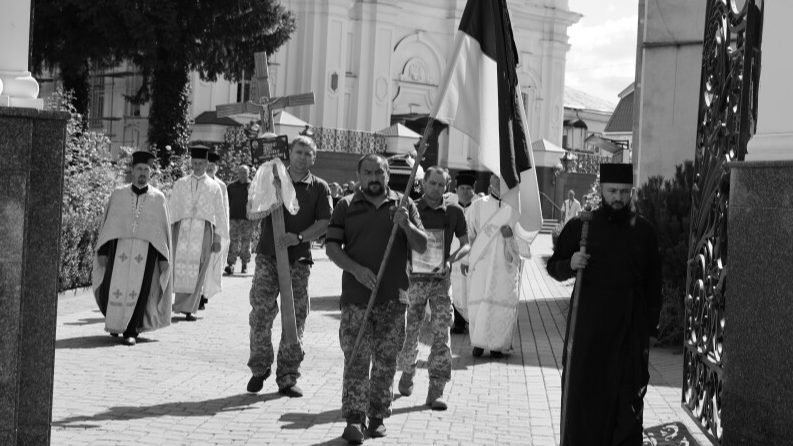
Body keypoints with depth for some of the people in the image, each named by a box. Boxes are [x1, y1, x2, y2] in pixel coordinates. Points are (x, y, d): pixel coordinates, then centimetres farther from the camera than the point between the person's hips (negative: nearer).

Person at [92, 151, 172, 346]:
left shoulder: (158, 198, 4)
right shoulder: (118, 195, 5)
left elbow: (164, 228, 6)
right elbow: (107, 223, 7)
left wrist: (164, 258, -1)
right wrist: (102, 251, 0)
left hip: (145, 251, 0)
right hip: (119, 248, 1)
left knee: (138, 292, -6)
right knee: (112, 290, -5)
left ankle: (131, 331, 6)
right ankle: (116, 320, 24)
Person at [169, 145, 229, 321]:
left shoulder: (214, 187, 9)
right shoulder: (180, 184, 11)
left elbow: (220, 213, 10)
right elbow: (172, 208, 9)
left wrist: (218, 237, 4)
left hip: (204, 230, -1)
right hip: (182, 228, 1)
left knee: (197, 269, -5)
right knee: (180, 266, -6)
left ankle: (188, 308, -3)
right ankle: (182, 304, 2)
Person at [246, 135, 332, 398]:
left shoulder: (319, 188, 5)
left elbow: (324, 224, -3)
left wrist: (299, 237, -18)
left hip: (298, 260, 0)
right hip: (268, 256, 0)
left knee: (295, 319, 1)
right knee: (260, 315, -1)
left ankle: (288, 378, 9)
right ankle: (259, 369, 17)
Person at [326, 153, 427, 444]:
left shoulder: (404, 205, 8)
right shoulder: (346, 206, 6)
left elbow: (422, 246, 6)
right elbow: (332, 247, 2)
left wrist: (406, 225, -13)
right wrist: (356, 269, -13)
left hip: (394, 298, 1)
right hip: (356, 297, -1)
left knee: (386, 362, 7)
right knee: (356, 360, -5)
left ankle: (378, 416, 18)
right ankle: (354, 419, -2)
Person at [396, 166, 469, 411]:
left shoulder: (454, 212, 3)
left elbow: (466, 244, 9)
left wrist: (451, 260, -9)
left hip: (441, 281, 0)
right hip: (414, 279, 0)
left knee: (441, 335, -6)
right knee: (409, 333, 7)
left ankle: (436, 392, -4)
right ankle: (407, 373, 34)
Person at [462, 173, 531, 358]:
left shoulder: (516, 208, 6)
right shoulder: (478, 206, 7)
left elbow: (524, 238, 7)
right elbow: (469, 234, 9)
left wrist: (512, 234, -13)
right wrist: (465, 259, 5)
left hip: (507, 264, 0)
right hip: (481, 264, 0)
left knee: (504, 304, -2)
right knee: (479, 302, -5)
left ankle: (498, 344, 7)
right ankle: (479, 342, 7)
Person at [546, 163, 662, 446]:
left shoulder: (644, 231, 5)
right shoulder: (579, 226, 1)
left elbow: (653, 282, 8)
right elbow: (553, 267, 7)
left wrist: (651, 325, 4)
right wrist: (570, 265, -15)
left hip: (630, 327, 1)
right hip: (587, 324, -1)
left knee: (627, 396, 1)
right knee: (581, 389, 2)